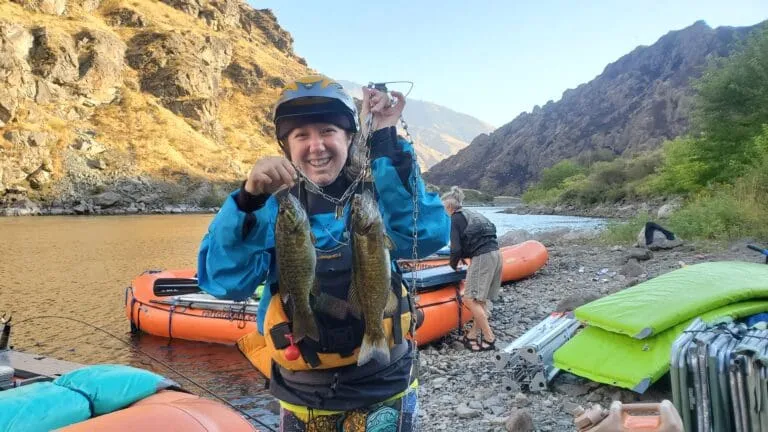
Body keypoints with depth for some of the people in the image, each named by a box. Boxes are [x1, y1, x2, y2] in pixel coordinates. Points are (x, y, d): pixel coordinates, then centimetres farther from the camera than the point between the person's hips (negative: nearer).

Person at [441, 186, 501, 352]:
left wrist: (453, 265, 11)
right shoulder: (472, 214, 23)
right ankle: (473, 334, 17)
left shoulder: (455, 219, -1)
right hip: (495, 254, 9)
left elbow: (456, 248, -7)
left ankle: (489, 338, -3)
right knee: (480, 299, 12)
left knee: (470, 299, -5)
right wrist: (464, 256, 17)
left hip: (482, 257, -9)